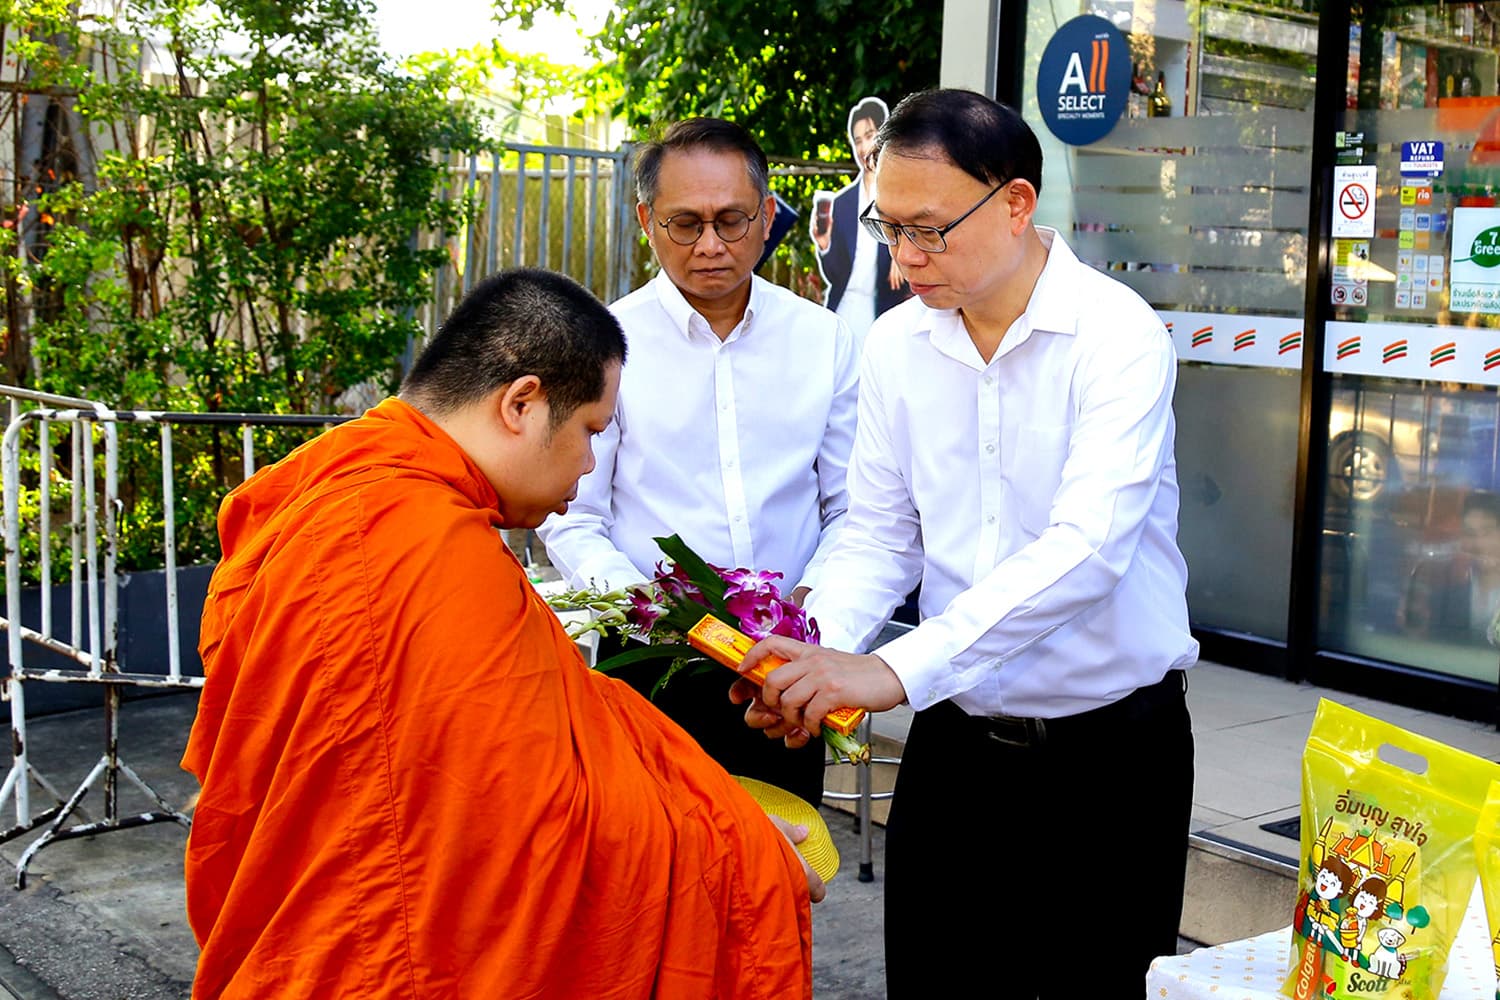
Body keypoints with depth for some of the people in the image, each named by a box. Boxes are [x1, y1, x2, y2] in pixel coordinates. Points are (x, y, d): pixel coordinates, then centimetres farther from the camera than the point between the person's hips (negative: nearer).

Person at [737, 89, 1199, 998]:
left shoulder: (1118, 335, -16)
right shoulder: (896, 345, 1)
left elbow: (1087, 545, -28)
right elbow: (879, 537, 5)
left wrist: (895, 670, -34)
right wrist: (816, 654, -16)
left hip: (1110, 750, -4)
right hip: (955, 739, 4)